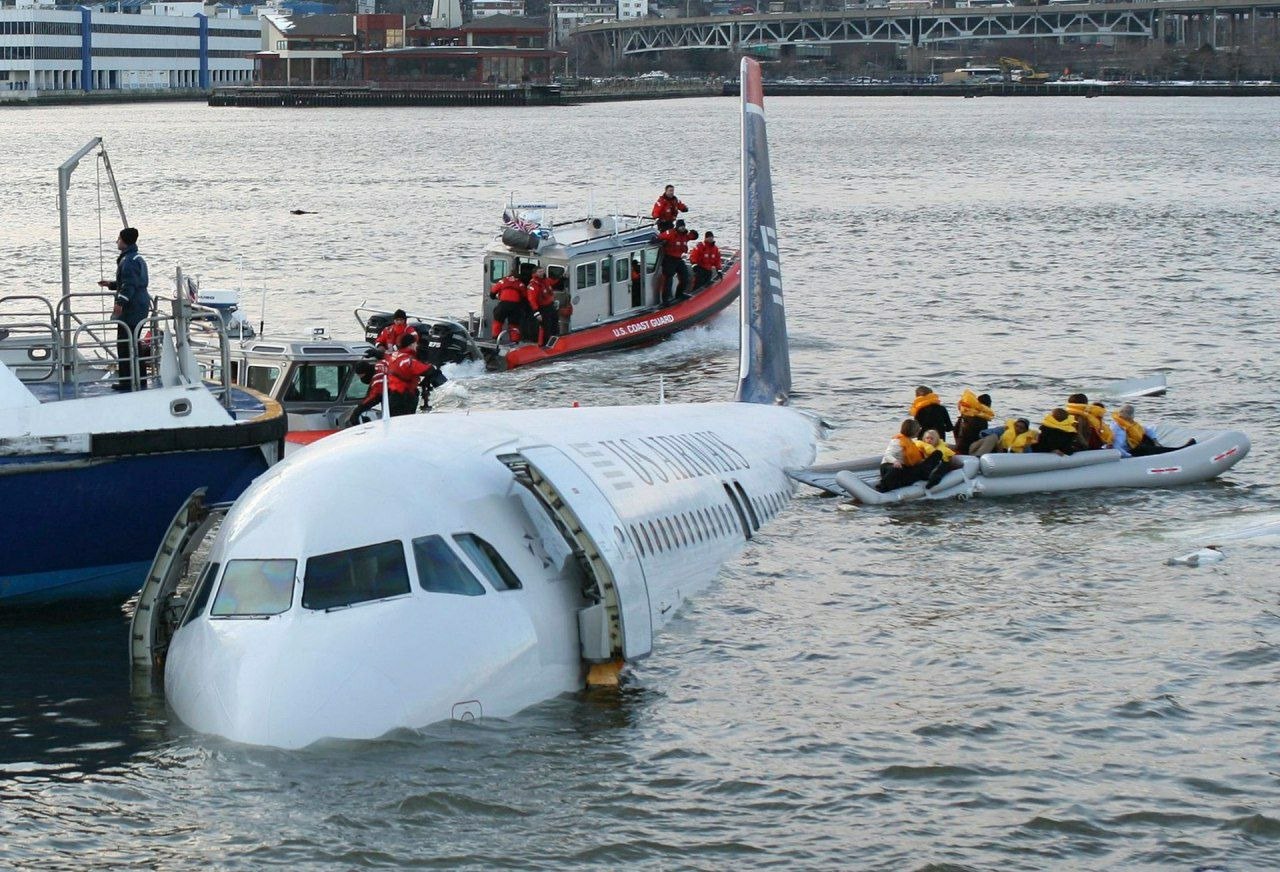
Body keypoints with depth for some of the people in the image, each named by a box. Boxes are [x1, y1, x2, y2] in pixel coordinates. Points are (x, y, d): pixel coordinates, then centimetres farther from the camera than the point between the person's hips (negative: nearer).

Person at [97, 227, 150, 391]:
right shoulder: (138, 258, 18)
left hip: (131, 309, -11)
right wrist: (111, 285, 34)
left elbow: (129, 285, -26)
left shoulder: (129, 261, -15)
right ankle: (140, 379, 23)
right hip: (140, 307, 11)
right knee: (134, 343, 18)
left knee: (124, 344, -7)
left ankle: (126, 380, -7)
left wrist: (120, 302, -33)